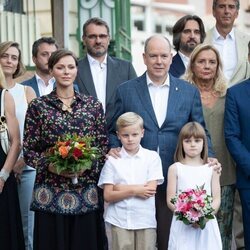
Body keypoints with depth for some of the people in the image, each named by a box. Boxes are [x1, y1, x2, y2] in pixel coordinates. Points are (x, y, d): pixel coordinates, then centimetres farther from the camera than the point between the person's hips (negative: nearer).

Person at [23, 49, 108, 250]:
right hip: (51, 194, -1)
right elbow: (28, 151, 2)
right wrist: (50, 165, -14)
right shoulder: (38, 106, 2)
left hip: (87, 193, 1)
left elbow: (104, 147, 8)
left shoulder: (93, 105, 7)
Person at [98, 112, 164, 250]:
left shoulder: (152, 157, 2)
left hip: (146, 220, 0)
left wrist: (120, 188, -6)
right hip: (120, 221, 0)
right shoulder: (112, 160, 3)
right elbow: (107, 196, -1)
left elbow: (151, 190, -7)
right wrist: (134, 190, -12)